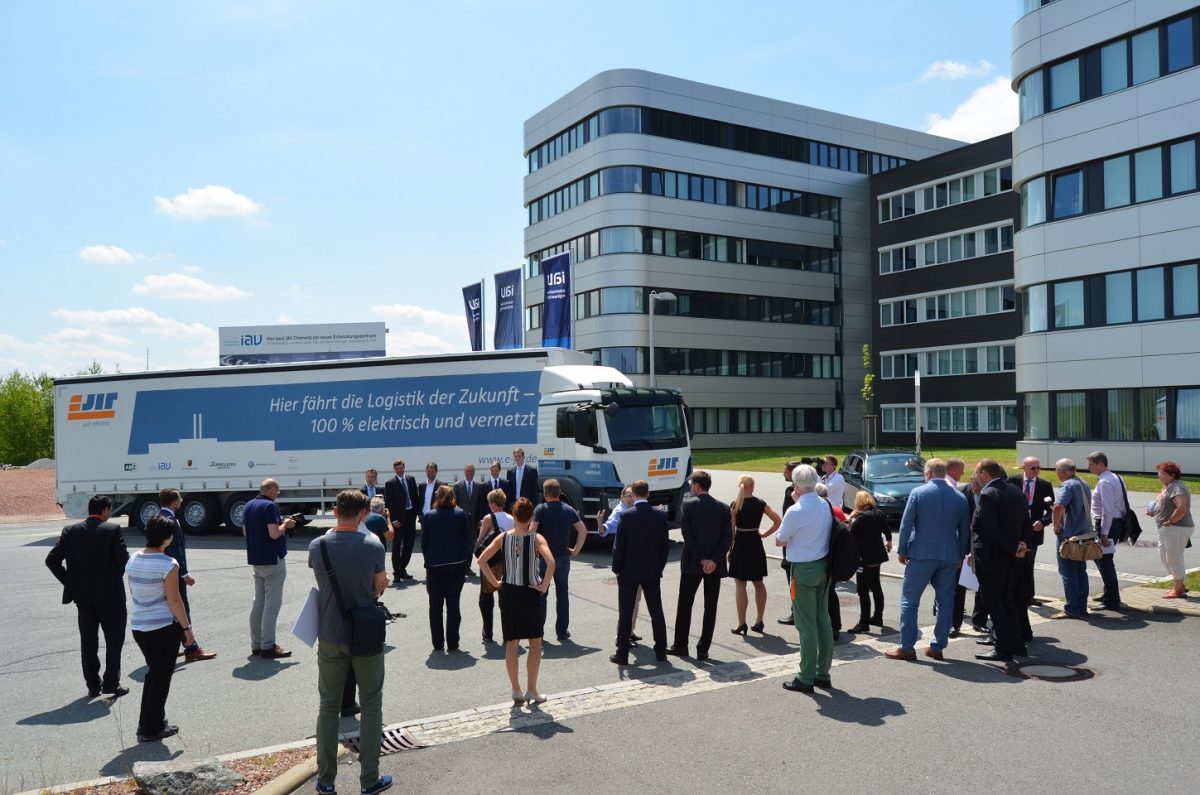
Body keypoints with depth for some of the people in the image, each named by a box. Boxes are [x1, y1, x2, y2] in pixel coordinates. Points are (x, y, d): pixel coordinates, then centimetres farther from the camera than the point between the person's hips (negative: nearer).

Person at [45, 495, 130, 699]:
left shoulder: (70, 531, 2)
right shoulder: (112, 530, -11)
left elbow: (52, 560, 0)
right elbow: (124, 561, -14)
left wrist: (69, 582, 8)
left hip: (82, 595, 4)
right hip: (110, 594, -4)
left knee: (88, 641, 13)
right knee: (114, 639, 8)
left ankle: (93, 685, 18)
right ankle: (111, 683, 6)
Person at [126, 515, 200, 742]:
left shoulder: (133, 560, 3)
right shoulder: (168, 564, -19)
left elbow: (133, 593, 11)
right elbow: (174, 600, -17)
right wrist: (187, 628, -9)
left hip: (138, 625, 7)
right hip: (164, 627, -7)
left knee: (153, 672, 22)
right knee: (161, 677, 7)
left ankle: (148, 723, 28)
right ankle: (151, 729, 14)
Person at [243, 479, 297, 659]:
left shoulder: (249, 505, 9)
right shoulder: (270, 506, -18)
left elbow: (245, 532, 15)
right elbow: (274, 534, -26)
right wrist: (285, 525, -6)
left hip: (256, 560, 9)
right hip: (273, 560, -9)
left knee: (258, 602, 15)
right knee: (272, 604, -3)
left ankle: (256, 644, 21)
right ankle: (268, 647, -2)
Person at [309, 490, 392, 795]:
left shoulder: (317, 546, -7)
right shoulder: (373, 546, -15)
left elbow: (320, 582, 8)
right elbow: (380, 585, -2)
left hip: (330, 637, 2)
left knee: (328, 706, 15)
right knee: (371, 705, 11)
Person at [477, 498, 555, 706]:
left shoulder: (503, 537, -2)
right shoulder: (536, 538, -11)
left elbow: (482, 559, -8)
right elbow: (550, 562, -26)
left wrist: (495, 582, 0)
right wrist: (544, 586, -14)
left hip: (508, 593, 3)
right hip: (531, 594, -3)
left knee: (511, 643, 12)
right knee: (535, 643, 11)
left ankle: (516, 691, 16)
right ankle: (531, 690, 12)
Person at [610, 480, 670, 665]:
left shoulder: (625, 516, -13)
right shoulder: (661, 516, -3)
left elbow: (619, 546, -11)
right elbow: (665, 544, 1)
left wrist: (616, 568, 1)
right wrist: (660, 567, 11)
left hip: (629, 572, -3)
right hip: (653, 572, 3)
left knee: (625, 613, 4)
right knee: (656, 612, 13)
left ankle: (622, 654, 8)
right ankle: (661, 651, 19)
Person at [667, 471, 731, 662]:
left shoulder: (688, 504, -7)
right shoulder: (722, 508, 1)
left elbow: (687, 535, -13)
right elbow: (728, 537, -6)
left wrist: (701, 559, -10)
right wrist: (714, 560, -10)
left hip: (691, 564, -2)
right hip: (715, 566, 2)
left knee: (684, 605, 12)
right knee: (710, 608, 8)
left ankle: (680, 645, 19)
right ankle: (703, 650, 9)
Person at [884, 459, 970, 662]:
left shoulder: (918, 493, -6)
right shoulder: (960, 497, 5)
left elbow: (906, 524, -7)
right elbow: (964, 529, 9)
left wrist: (902, 551, 2)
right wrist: (961, 554, 18)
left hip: (922, 554, -4)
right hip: (949, 556, 4)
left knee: (909, 600, 3)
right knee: (945, 601, 12)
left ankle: (906, 647, 3)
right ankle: (938, 647, 16)